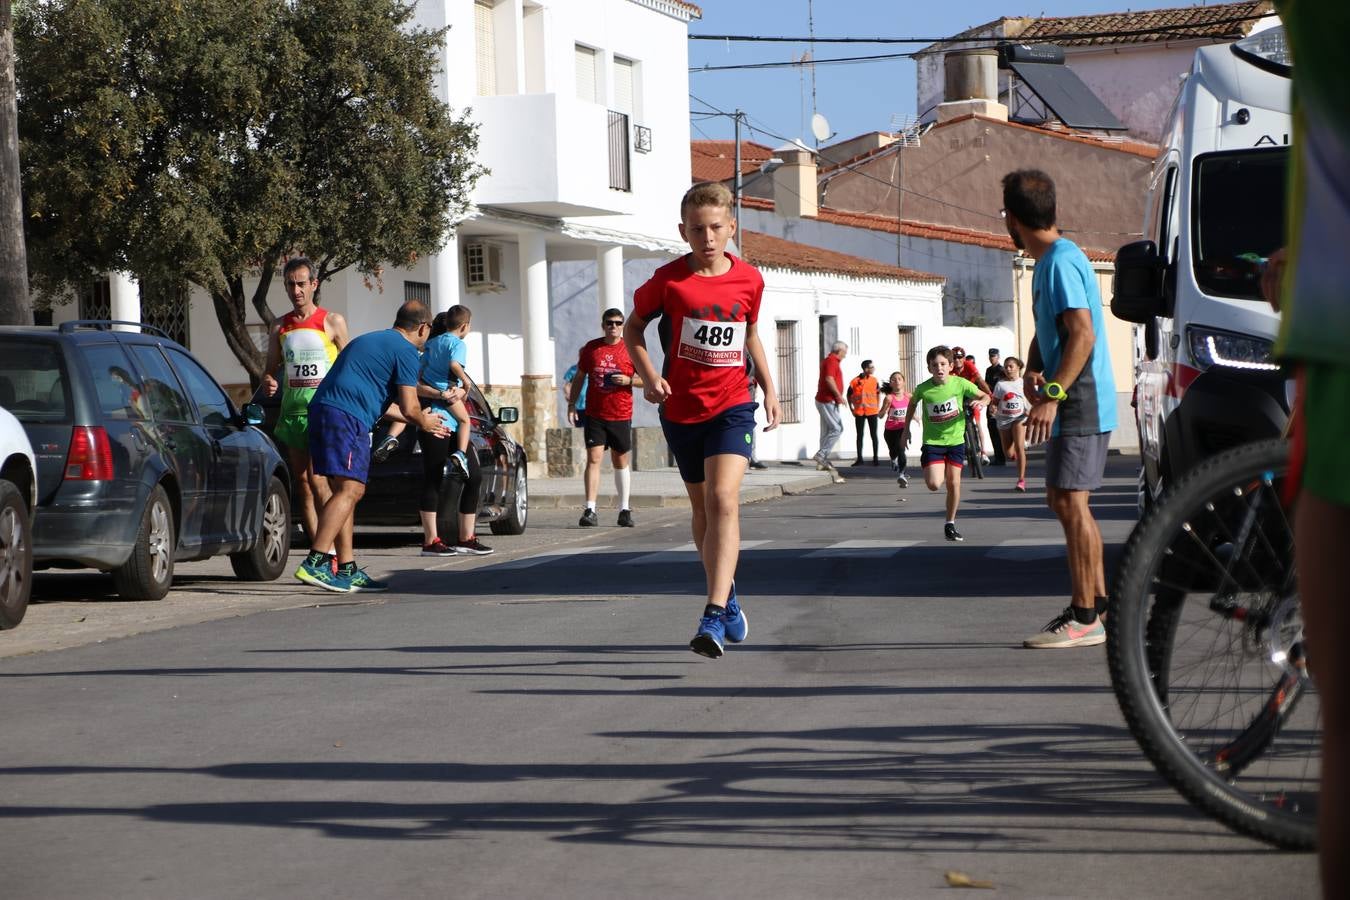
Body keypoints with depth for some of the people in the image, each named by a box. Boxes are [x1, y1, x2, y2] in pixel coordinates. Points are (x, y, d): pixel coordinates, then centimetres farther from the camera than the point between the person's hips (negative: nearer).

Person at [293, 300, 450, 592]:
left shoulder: (368, 340, 31)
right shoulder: (405, 351, 1)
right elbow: (409, 409, -4)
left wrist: (420, 422, 47)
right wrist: (424, 423, 20)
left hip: (321, 409, 10)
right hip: (348, 418, -10)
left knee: (346, 491, 13)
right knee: (349, 490, -14)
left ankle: (348, 570, 12)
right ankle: (314, 564, -25)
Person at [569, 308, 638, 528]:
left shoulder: (630, 349, 1)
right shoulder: (591, 348, 6)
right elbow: (579, 377, 13)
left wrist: (628, 380, -14)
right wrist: (572, 404, 6)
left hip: (621, 416, 0)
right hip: (595, 415, 0)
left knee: (621, 462, 10)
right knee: (594, 459, -10)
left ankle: (624, 510, 18)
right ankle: (590, 511, -13)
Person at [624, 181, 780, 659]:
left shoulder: (749, 279, -2)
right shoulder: (669, 279, -8)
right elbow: (633, 327, 7)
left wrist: (769, 388, 12)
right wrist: (649, 376, -8)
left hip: (732, 406, -1)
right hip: (681, 409, 1)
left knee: (723, 500, -20)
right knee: (702, 508, 15)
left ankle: (714, 616, -27)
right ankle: (728, 596, 37)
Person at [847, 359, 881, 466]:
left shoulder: (874, 380, 1)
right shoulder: (855, 381, -7)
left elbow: (878, 393, 13)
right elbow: (849, 395, 5)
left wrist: (878, 407, 6)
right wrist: (851, 409, 2)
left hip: (872, 412, 1)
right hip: (859, 412, -1)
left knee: (874, 435, 4)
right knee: (859, 435, 5)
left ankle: (875, 458, 10)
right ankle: (859, 459, 10)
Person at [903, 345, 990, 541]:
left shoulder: (960, 384, -11)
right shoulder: (923, 389, -10)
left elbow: (984, 395, 2)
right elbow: (913, 403, 12)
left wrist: (982, 401, -22)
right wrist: (906, 429, 14)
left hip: (955, 439, 1)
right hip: (932, 442, -1)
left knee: (953, 482, -1)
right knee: (934, 484, -14)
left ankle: (950, 524, 15)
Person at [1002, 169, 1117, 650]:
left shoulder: (1062, 261, -15)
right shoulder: (1048, 262, 17)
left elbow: (1082, 335, -24)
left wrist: (1053, 395, -29)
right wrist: (1032, 370, 3)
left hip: (1082, 403, -11)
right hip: (1071, 407, 11)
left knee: (1071, 502, -12)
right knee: (1062, 499, 16)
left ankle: (1084, 618, -11)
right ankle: (1098, 600, 22)